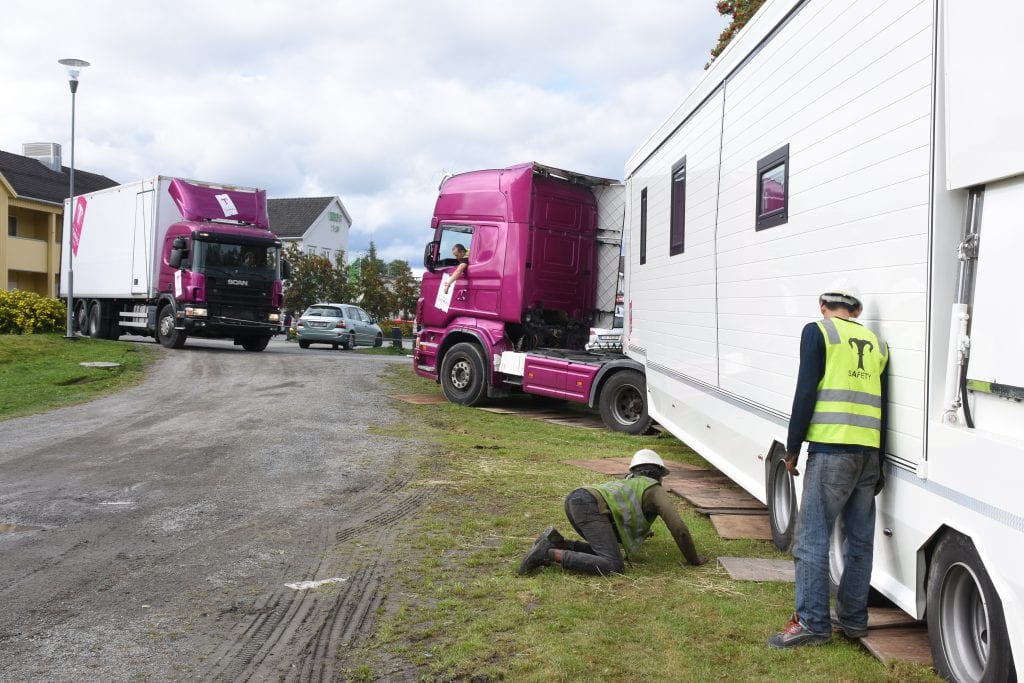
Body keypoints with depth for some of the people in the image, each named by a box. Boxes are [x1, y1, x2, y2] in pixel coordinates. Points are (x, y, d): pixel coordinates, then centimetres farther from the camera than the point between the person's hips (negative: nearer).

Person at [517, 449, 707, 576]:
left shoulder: (629, 482, 40)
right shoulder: (657, 490, 18)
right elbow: (678, 528, 11)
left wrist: (640, 530, 71)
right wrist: (694, 559, 24)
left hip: (574, 499, 9)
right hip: (590, 506, -9)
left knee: (606, 551, 20)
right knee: (613, 567, -14)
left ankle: (556, 542, 1)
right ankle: (549, 553, -22)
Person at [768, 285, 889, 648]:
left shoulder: (817, 332, 2)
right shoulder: (876, 343, 19)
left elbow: (806, 392, -7)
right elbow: (883, 405, 19)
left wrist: (792, 448, -1)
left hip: (831, 449, -6)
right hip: (870, 452, 7)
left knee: (812, 538, -2)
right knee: (860, 539, 13)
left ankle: (812, 622, -1)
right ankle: (852, 618, 22)